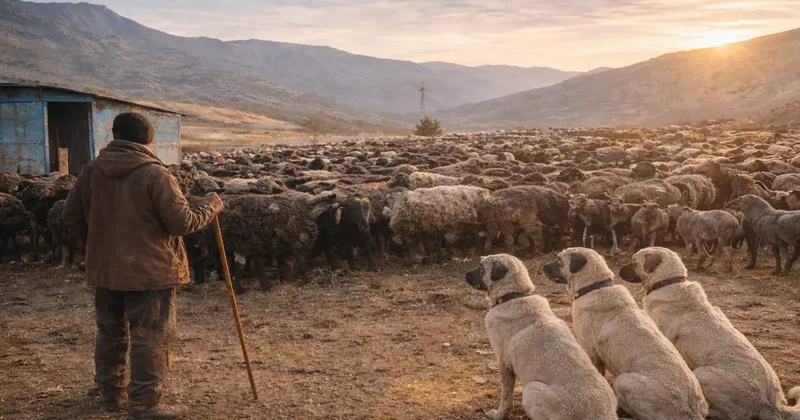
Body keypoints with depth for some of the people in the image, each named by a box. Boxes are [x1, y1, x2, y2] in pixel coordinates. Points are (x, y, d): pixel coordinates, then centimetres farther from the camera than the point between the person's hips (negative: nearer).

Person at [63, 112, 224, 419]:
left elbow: (71, 216, 10)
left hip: (105, 269, 6)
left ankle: (111, 393, 34)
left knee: (111, 334, 20)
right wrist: (211, 207, 0)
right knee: (151, 338, 4)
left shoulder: (92, 171, 1)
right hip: (149, 271, -6)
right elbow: (182, 223, -17)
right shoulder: (155, 174, -17)